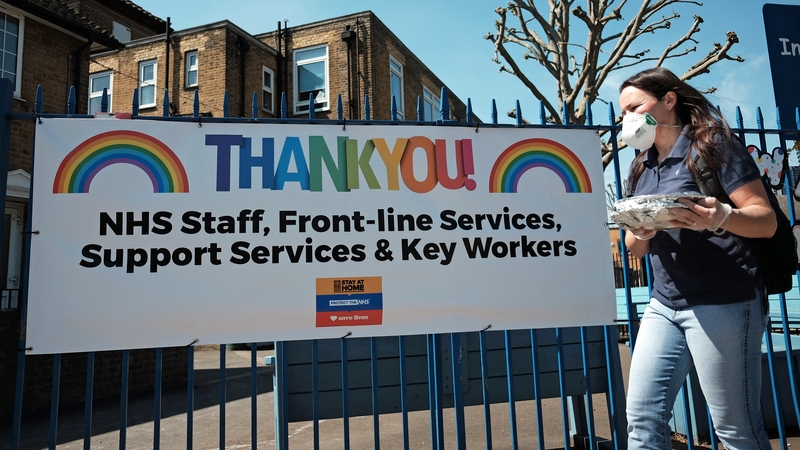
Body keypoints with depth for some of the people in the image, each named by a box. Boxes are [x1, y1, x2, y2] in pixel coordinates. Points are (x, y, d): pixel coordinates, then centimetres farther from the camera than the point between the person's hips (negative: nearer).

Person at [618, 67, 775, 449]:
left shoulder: (713, 143, -4)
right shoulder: (641, 167, 14)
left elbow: (766, 220, -9)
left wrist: (721, 217, -30)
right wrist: (638, 235, -8)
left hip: (723, 302, -6)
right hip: (664, 304, 6)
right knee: (642, 417, 3)